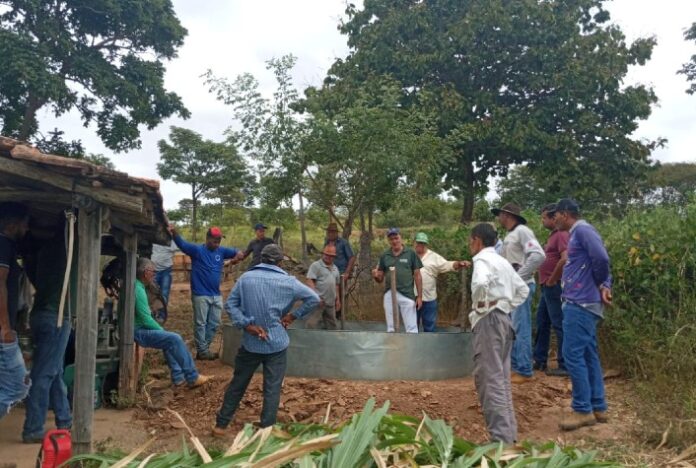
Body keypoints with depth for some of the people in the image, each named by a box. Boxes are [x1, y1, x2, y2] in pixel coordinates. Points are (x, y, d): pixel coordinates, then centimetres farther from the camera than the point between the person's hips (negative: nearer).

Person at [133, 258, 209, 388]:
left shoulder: (137, 286, 13)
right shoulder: (138, 290, -19)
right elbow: (146, 320, -21)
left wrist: (160, 329, 12)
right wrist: (161, 330, -6)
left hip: (139, 329, 11)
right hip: (138, 332, -11)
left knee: (169, 340, 19)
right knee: (175, 339, -15)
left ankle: (178, 377, 17)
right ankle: (192, 377, -7)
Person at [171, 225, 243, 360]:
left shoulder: (222, 251, 6)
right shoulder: (197, 250, -8)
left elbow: (238, 253, 10)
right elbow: (182, 244, -21)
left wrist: (239, 255, -16)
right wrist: (174, 232, -41)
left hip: (216, 295, 6)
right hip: (200, 295, -6)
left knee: (214, 323, 13)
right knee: (200, 324, 2)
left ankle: (203, 347, 27)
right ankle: (202, 351, 11)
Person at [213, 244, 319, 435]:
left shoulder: (246, 278, -1)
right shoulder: (287, 281, -5)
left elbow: (230, 305, -4)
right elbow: (314, 298, -4)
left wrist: (247, 324, -9)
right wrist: (293, 315, -1)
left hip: (251, 343, 2)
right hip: (277, 343, -2)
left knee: (237, 384, 16)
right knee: (272, 389, 5)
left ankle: (221, 424, 26)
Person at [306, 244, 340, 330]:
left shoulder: (335, 268, 18)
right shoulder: (316, 265, -4)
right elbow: (309, 281, -13)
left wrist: (337, 299, 21)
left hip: (331, 302, 7)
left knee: (331, 326, 13)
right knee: (312, 324, -10)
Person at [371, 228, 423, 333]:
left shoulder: (411, 253, -2)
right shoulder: (384, 256, 6)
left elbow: (417, 276, 0)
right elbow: (380, 279, 10)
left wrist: (419, 296, -4)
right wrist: (375, 275, -13)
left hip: (407, 295, -3)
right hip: (389, 295, 3)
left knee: (411, 328, 0)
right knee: (391, 328, 12)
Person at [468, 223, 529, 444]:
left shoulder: (482, 260, -10)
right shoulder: (503, 261, 17)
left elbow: (480, 283, -31)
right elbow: (523, 289, 24)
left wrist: (479, 305, -16)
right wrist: (507, 306, 16)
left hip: (489, 320, -9)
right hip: (504, 319, 9)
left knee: (490, 380, -7)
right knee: (501, 379, 14)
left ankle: (501, 438, -8)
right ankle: (509, 433, 20)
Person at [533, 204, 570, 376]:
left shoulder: (561, 234, -15)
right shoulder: (553, 235, 16)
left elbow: (565, 259, -27)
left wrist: (552, 280, -18)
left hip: (554, 287, -10)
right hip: (547, 287, 10)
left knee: (559, 325, -5)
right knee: (542, 323, 15)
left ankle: (565, 366, 2)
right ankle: (539, 361, 24)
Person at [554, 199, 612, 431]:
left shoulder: (582, 230, -11)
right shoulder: (577, 234, 19)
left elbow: (601, 259, -23)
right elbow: (601, 263, 18)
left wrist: (600, 284, -6)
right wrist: (605, 286, 0)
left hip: (580, 303, -10)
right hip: (580, 303, 10)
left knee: (573, 355, -7)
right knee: (588, 355, 13)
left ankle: (583, 410, 0)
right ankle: (598, 407, 20)